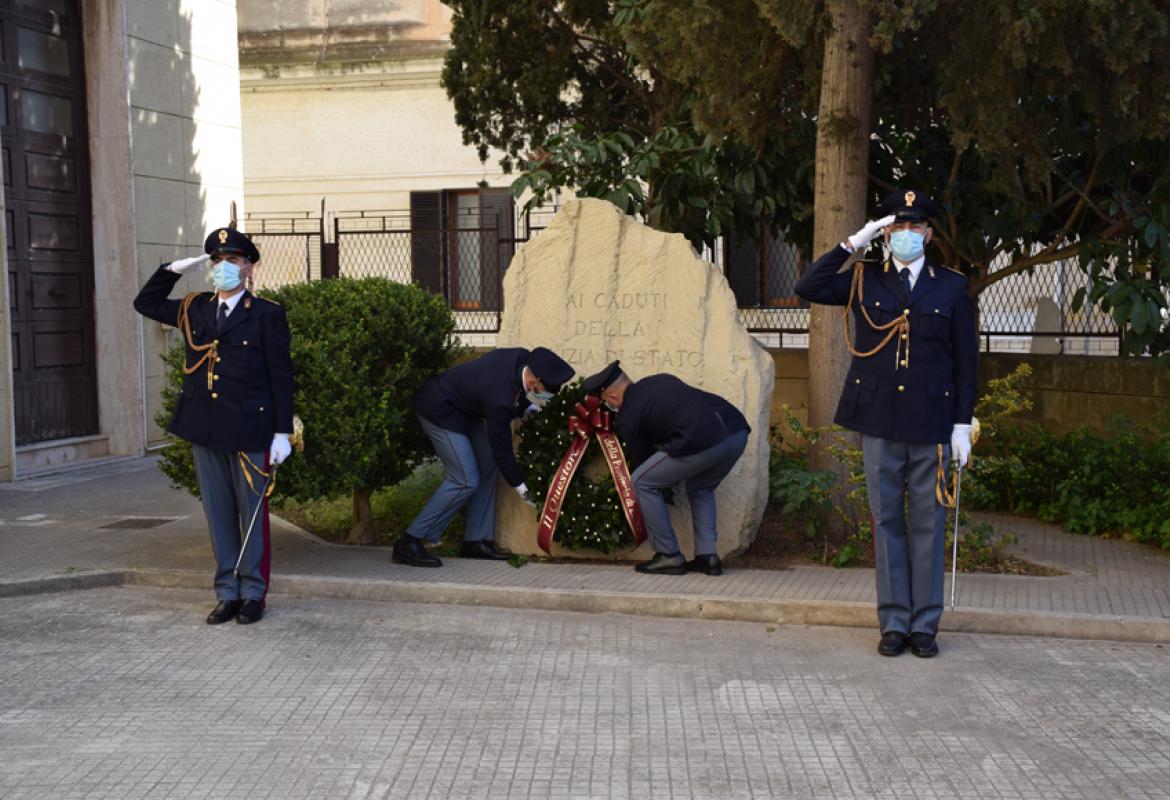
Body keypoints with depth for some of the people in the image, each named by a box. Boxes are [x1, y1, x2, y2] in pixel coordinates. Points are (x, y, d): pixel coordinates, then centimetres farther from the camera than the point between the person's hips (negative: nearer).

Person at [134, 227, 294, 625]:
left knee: (252, 513, 4)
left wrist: (282, 432, -9)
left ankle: (253, 594, 13)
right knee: (218, 514, 10)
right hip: (204, 430, 5)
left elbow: (280, 376, -5)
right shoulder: (194, 309, 10)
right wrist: (177, 268, 9)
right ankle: (227, 593, 18)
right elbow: (145, 302, 23)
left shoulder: (267, 314, -4)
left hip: (249, 431, -5)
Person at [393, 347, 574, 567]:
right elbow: (501, 448, -22)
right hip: (439, 410, -10)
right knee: (465, 481, -14)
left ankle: (476, 541, 11)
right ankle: (409, 543, -9)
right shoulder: (499, 398, -35)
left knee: (487, 466, 5)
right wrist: (521, 488, -11)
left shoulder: (523, 358, -14)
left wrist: (528, 407, -7)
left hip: (462, 407, 10)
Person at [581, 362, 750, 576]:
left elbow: (642, 459, 22)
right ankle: (707, 556, 21)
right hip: (738, 431, 8)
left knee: (642, 484, 10)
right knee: (700, 488, 32)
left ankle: (669, 557, 13)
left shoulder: (627, 415, 11)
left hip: (704, 441, -7)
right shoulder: (661, 380, 29)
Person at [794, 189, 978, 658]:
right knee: (886, 522, 5)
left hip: (931, 423, -1)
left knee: (928, 524, 4)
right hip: (879, 422, 1)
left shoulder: (951, 287, 6)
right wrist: (852, 244, -7)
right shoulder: (864, 281, 8)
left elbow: (965, 360, 5)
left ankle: (925, 624, 13)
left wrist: (963, 424, -1)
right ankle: (894, 623, 14)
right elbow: (808, 288, -6)